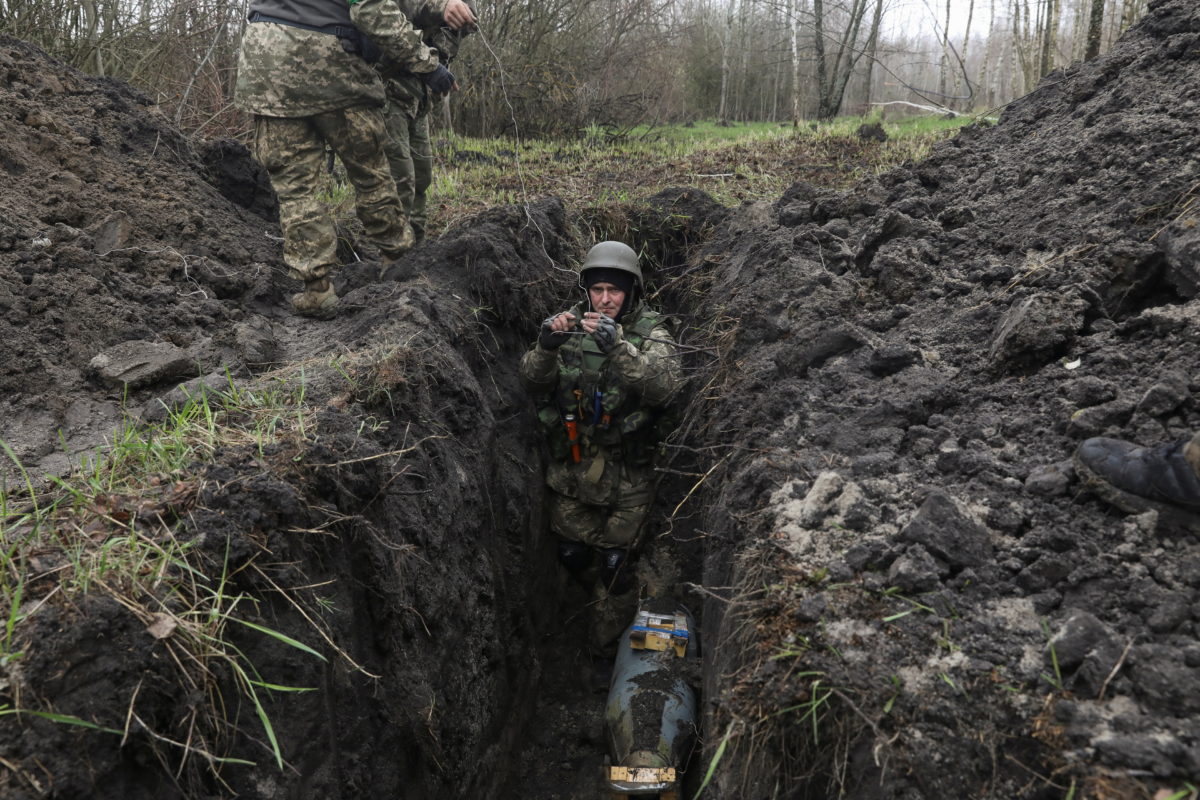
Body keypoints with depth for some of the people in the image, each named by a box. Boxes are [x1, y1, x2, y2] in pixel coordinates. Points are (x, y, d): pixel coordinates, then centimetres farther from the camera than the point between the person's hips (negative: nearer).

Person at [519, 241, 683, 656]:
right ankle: (619, 598, 50)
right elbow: (532, 380, -10)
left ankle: (610, 653, 31)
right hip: (570, 468, 4)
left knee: (615, 563, 8)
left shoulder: (651, 330, -11)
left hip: (626, 477, -3)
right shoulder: (572, 324, -2)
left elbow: (666, 386, -29)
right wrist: (546, 346, -30)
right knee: (572, 554, 19)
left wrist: (619, 347, -42)